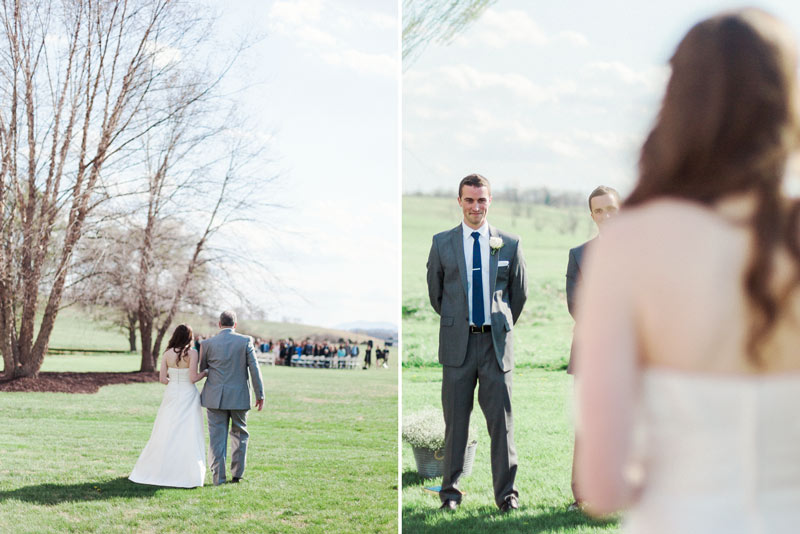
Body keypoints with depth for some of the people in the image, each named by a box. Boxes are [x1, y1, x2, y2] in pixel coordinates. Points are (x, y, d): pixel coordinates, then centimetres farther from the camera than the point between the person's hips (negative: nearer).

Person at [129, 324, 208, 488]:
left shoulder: (167, 354, 1)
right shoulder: (192, 353, -11)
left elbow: (162, 378, 1)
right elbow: (193, 378, -14)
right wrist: (205, 373, 4)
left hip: (171, 395, 4)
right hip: (188, 396, -4)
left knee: (165, 433, 12)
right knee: (188, 436, 0)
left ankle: (152, 470, 17)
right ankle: (188, 475, -1)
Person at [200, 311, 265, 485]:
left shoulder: (207, 344, -1)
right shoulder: (245, 341, -4)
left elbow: (202, 369, 10)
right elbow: (254, 369, -5)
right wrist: (260, 394, 1)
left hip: (215, 397, 0)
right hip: (239, 397, 0)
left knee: (217, 436, 4)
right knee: (239, 434, 16)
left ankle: (218, 476, 1)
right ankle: (237, 473, 18)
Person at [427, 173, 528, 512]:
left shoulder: (510, 244, 5)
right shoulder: (442, 243, 5)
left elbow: (520, 293, 16)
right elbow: (434, 291, 15)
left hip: (496, 343, 0)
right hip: (457, 343, 0)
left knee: (501, 420, 0)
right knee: (455, 420, 5)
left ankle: (506, 492, 9)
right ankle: (450, 490, 15)